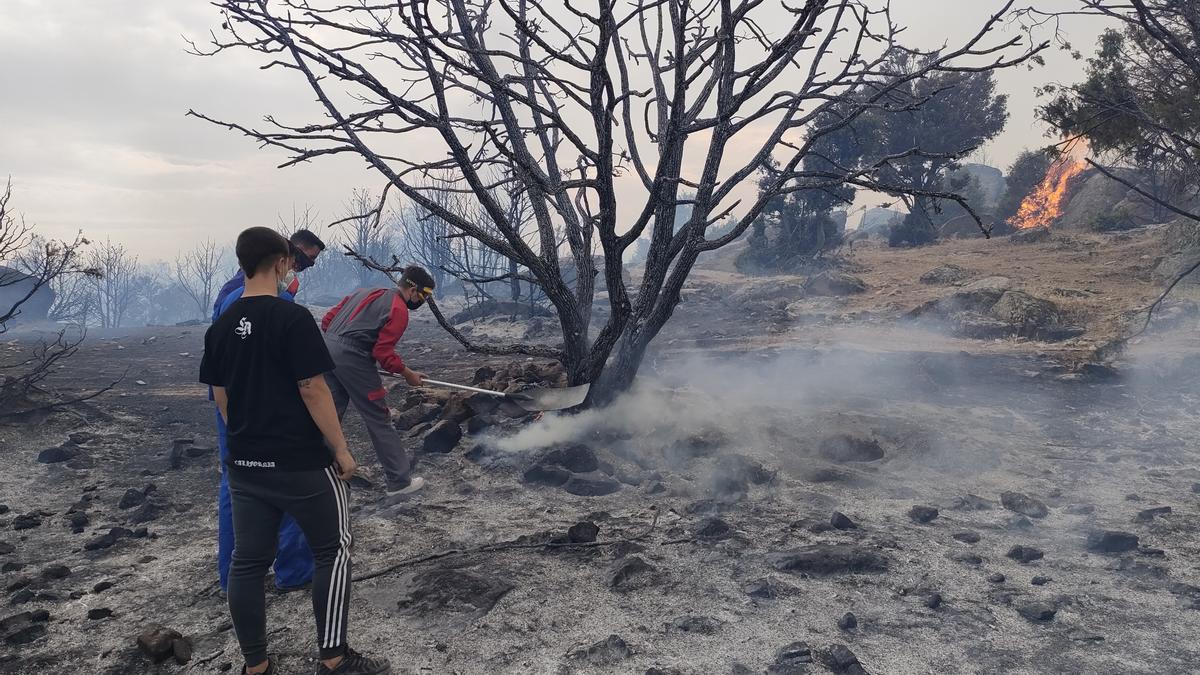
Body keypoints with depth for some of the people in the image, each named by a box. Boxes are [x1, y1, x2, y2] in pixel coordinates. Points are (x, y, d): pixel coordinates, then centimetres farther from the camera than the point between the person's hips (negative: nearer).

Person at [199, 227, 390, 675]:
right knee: (332, 549, 8)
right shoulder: (293, 318, -15)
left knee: (248, 561, 11)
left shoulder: (221, 327, 6)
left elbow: (220, 397, 12)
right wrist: (340, 449, -9)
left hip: (244, 465, 6)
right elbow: (312, 390, -17)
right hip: (301, 462, -6)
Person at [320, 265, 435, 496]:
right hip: (353, 359, -8)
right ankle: (400, 481, 8)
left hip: (327, 347, 8)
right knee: (378, 419, 1)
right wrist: (408, 374, 1)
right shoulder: (399, 310, -4)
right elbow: (384, 353, -11)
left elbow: (327, 321, 18)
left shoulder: (365, 292, 21)